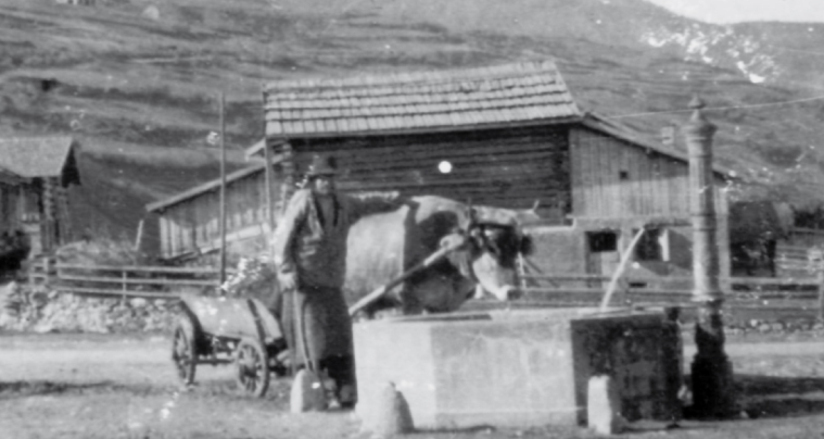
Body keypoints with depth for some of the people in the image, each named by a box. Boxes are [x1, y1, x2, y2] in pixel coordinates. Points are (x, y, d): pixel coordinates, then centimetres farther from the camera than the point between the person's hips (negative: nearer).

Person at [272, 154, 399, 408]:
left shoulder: (342, 204, 13)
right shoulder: (302, 202, -8)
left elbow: (364, 205, 35)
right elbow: (282, 238, -10)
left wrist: (390, 203, 49)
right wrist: (287, 272, -17)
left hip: (330, 282, 6)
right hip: (302, 282, -6)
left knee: (339, 336, 0)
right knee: (309, 336, -11)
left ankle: (345, 394, 2)